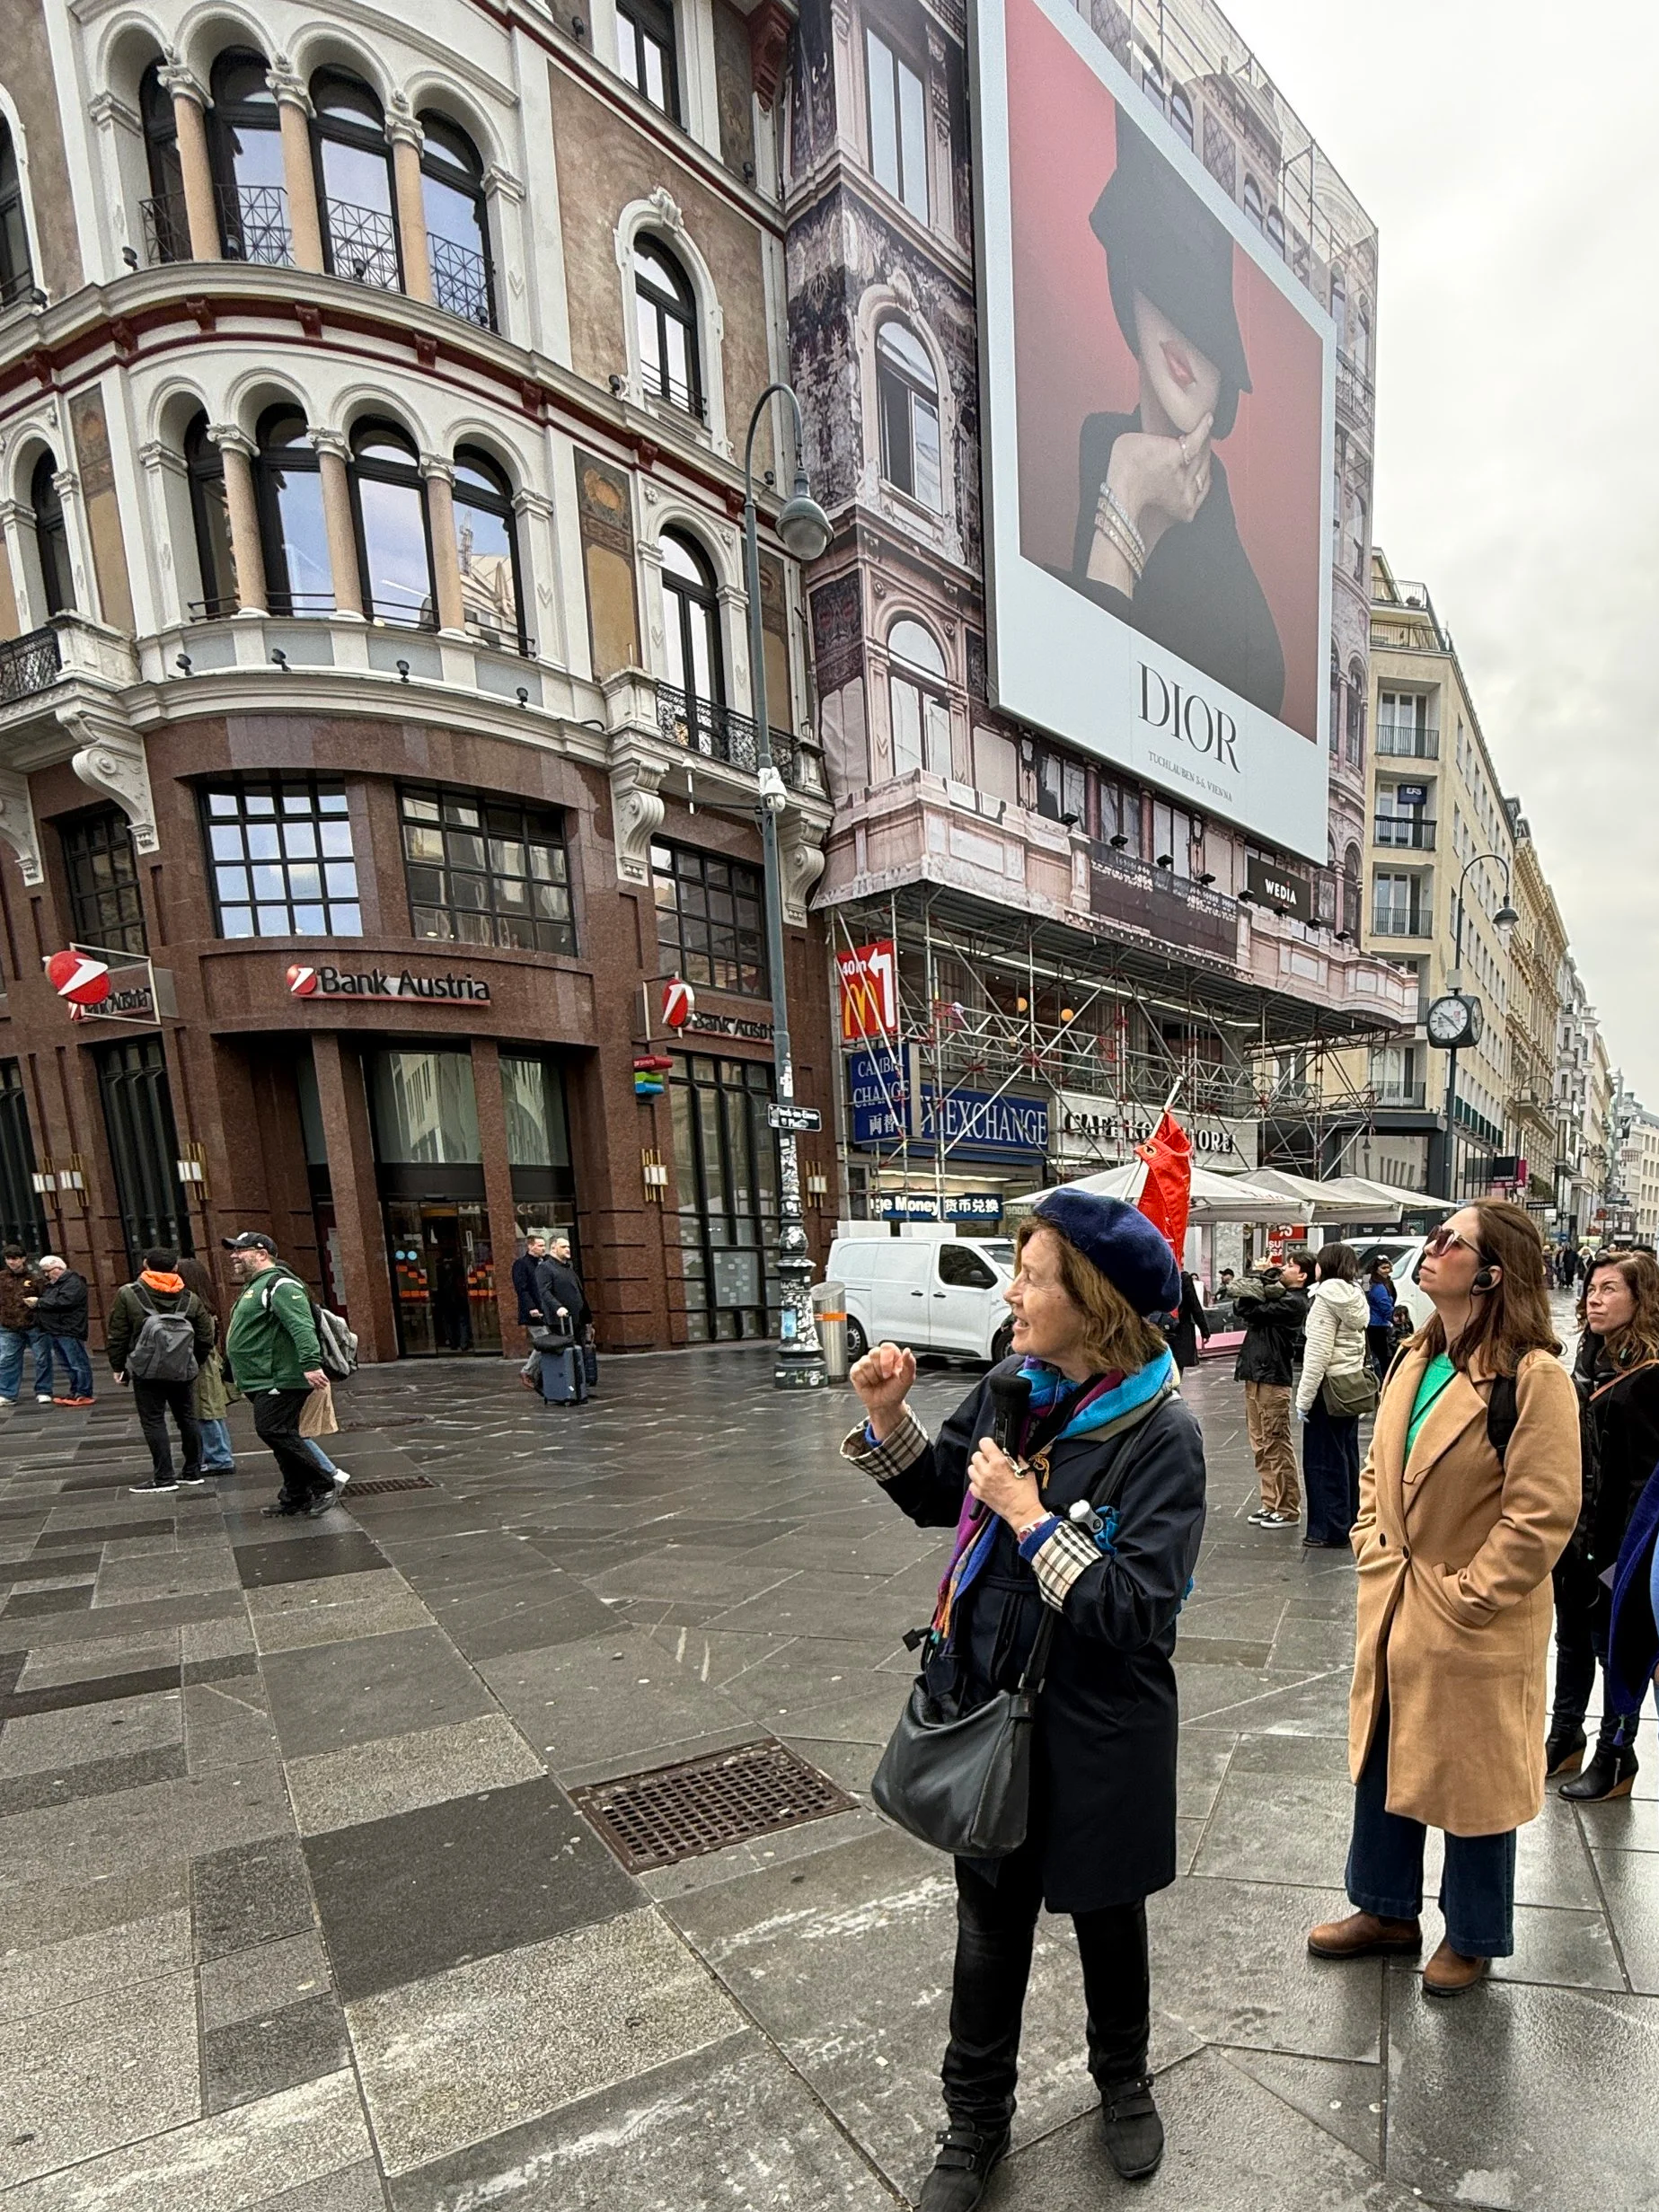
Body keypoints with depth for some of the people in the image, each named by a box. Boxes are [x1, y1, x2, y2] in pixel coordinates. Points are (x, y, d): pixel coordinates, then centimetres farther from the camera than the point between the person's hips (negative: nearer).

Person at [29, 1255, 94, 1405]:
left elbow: (63, 1301, -22)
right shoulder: (51, 1284, 21)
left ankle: (84, 1394, -5)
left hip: (68, 1331, -10)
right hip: (53, 1331, 10)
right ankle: (74, 1392, 20)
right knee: (67, 1364, 13)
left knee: (78, 1364, -7)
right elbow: (45, 1301, 25)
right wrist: (34, 1301, 3)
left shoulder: (74, 1282, -11)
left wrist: (38, 1302, -14)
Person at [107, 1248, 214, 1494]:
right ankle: (193, 1472, 20)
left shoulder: (127, 1294, -5)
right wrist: (195, 1363, 19)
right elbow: (205, 1337, 5)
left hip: (146, 1370, -3)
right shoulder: (190, 1298, 3)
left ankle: (163, 1478, 2)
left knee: (153, 1422, 3)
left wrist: (118, 1366, 7)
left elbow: (116, 1335, -4)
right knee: (187, 1419, 13)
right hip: (183, 1370, 3)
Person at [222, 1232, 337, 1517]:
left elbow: (302, 1327, -26)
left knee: (274, 1431, -15)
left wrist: (311, 1363, -37)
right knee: (281, 1436, 13)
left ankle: (324, 1487, -9)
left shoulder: (280, 1285, -13)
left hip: (280, 1380, -11)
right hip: (265, 1383, 11)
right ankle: (295, 1496, 20)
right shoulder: (255, 1287, 22)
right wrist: (245, 1382, 32)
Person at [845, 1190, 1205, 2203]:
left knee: (1107, 1918, 24)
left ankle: (1124, 2082, 54)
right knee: (989, 1925, 22)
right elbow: (940, 1498, 6)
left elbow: (1137, 1609, -26)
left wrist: (1029, 1517, -28)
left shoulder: (1162, 1433, -24)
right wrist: (889, 1418, -10)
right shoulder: (1014, 1382, -7)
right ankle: (976, 2120, 47)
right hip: (990, 1706, 4)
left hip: (1098, 1730, -4)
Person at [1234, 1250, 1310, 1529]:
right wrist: (1262, 1276, -2)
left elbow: (1250, 1312, -19)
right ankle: (1270, 1504, 23)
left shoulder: (1294, 1302, -12)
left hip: (1273, 1379, -9)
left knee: (1277, 1446, -1)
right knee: (1261, 1447, 14)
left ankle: (1287, 1510, 8)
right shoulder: (1277, 1295, 15)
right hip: (1255, 1376, 9)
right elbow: (1240, 1310, 8)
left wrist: (1259, 1277, -6)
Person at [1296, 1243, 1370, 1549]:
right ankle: (1350, 1522, 24)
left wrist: (1304, 1398, -15)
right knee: (1347, 1457, 15)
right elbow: (1359, 1347, 12)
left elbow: (1318, 1354, -19)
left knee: (1322, 1461, 1)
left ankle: (1330, 1531, 7)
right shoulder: (1356, 1298, 9)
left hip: (1329, 1387, -8)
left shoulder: (1325, 1298, -15)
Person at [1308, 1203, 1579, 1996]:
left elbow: (1542, 1515, -20)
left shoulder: (1534, 1377, -19)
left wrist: (1464, 1598, -16)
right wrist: (1376, 1552, 1)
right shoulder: (1415, 1363, 4)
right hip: (1394, 1611, 7)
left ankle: (1472, 1937, 39)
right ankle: (1387, 1908, 42)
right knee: (1383, 1762, 20)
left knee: (1471, 1779, 14)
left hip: (1475, 1628, -7)